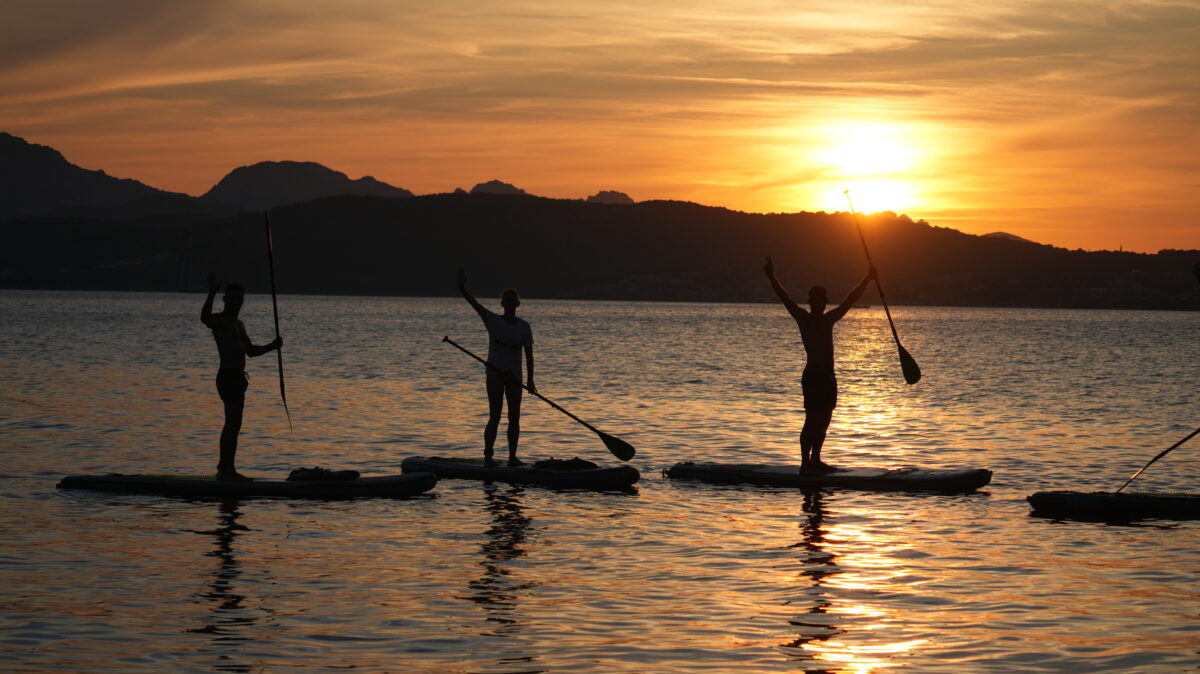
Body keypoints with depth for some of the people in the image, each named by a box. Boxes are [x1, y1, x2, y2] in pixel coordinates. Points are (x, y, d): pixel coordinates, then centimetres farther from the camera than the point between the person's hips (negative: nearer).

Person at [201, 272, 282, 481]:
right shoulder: (219, 320, -8)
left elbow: (250, 351, 27)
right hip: (228, 376, -10)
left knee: (232, 424, 16)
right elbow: (205, 318, -33)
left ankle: (224, 468, 24)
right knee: (233, 424, -14)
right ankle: (227, 469, -17)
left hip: (236, 377, 10)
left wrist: (272, 346, 11)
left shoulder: (238, 324, 21)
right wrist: (212, 294, -44)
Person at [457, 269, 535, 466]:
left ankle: (512, 456, 9)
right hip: (495, 374, -3)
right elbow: (474, 304, -11)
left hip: (514, 376, 3)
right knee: (494, 417, -10)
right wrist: (462, 288, -26)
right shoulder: (493, 321, 1)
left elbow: (529, 354, 3)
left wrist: (530, 380, -4)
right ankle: (488, 455, -11)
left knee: (514, 418, 3)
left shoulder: (524, 327, 5)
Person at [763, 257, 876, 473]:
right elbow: (785, 299, -10)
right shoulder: (803, 319, -1)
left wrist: (867, 280, 27)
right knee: (812, 419, -10)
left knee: (823, 421, 10)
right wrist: (771, 278, -20)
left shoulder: (828, 320, 15)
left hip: (827, 376, 7)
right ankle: (806, 462, -9)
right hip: (813, 375, -7)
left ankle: (815, 460, 18)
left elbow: (850, 300, 23)